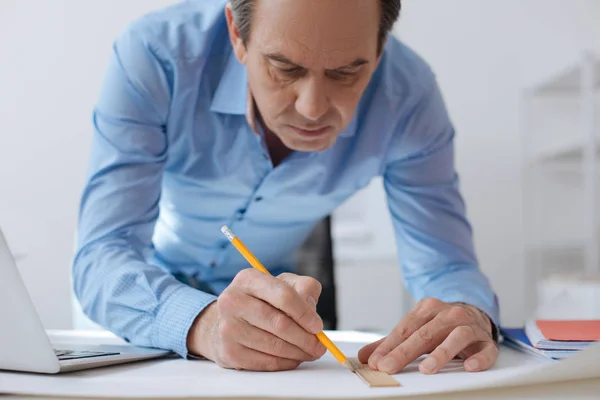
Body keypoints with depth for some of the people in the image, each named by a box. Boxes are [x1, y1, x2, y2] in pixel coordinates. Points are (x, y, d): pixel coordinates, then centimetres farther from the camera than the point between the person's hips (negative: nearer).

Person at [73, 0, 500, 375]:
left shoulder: (407, 94, -24)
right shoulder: (153, 57, -31)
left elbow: (446, 266, -20)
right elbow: (101, 256, -35)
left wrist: (469, 314, -43)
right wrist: (204, 324, -56)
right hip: (150, 291, -2)